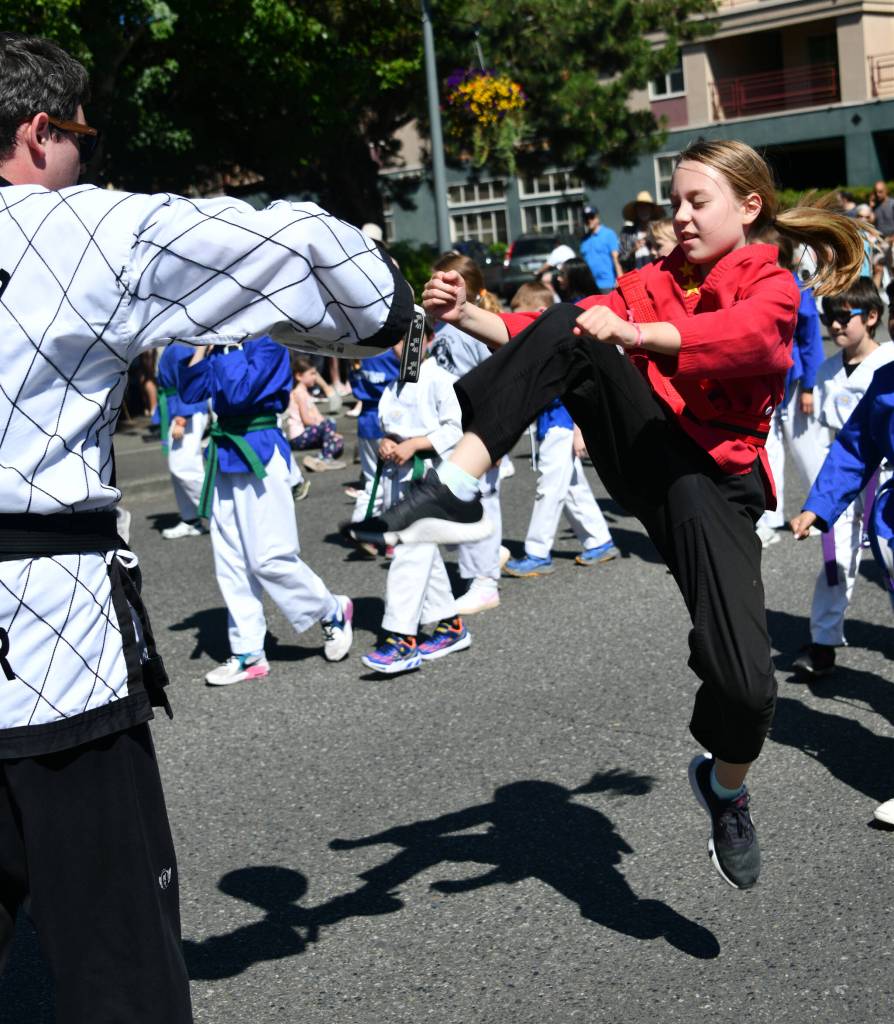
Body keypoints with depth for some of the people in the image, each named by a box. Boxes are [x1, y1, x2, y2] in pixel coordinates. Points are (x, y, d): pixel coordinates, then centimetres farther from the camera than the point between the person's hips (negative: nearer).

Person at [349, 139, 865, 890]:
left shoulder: (772, 286, 4)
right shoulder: (655, 281, 17)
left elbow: (746, 335, -21)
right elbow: (555, 333, 7)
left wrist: (638, 334, -35)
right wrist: (467, 316, -9)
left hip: (711, 480, -3)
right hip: (641, 449, 3)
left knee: (747, 683, -17)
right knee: (566, 329, -22)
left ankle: (726, 788, 20)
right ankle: (456, 492, -31)